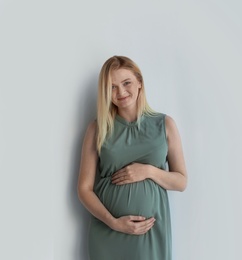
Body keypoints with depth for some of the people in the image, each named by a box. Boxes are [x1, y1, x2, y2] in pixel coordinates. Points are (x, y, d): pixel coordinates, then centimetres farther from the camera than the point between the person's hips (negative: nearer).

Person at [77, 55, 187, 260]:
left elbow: (181, 182, 3)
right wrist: (113, 222, -14)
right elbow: (84, 188, -2)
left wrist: (149, 171, -14)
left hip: (153, 230, 1)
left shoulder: (165, 124, -1)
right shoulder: (98, 129, -2)